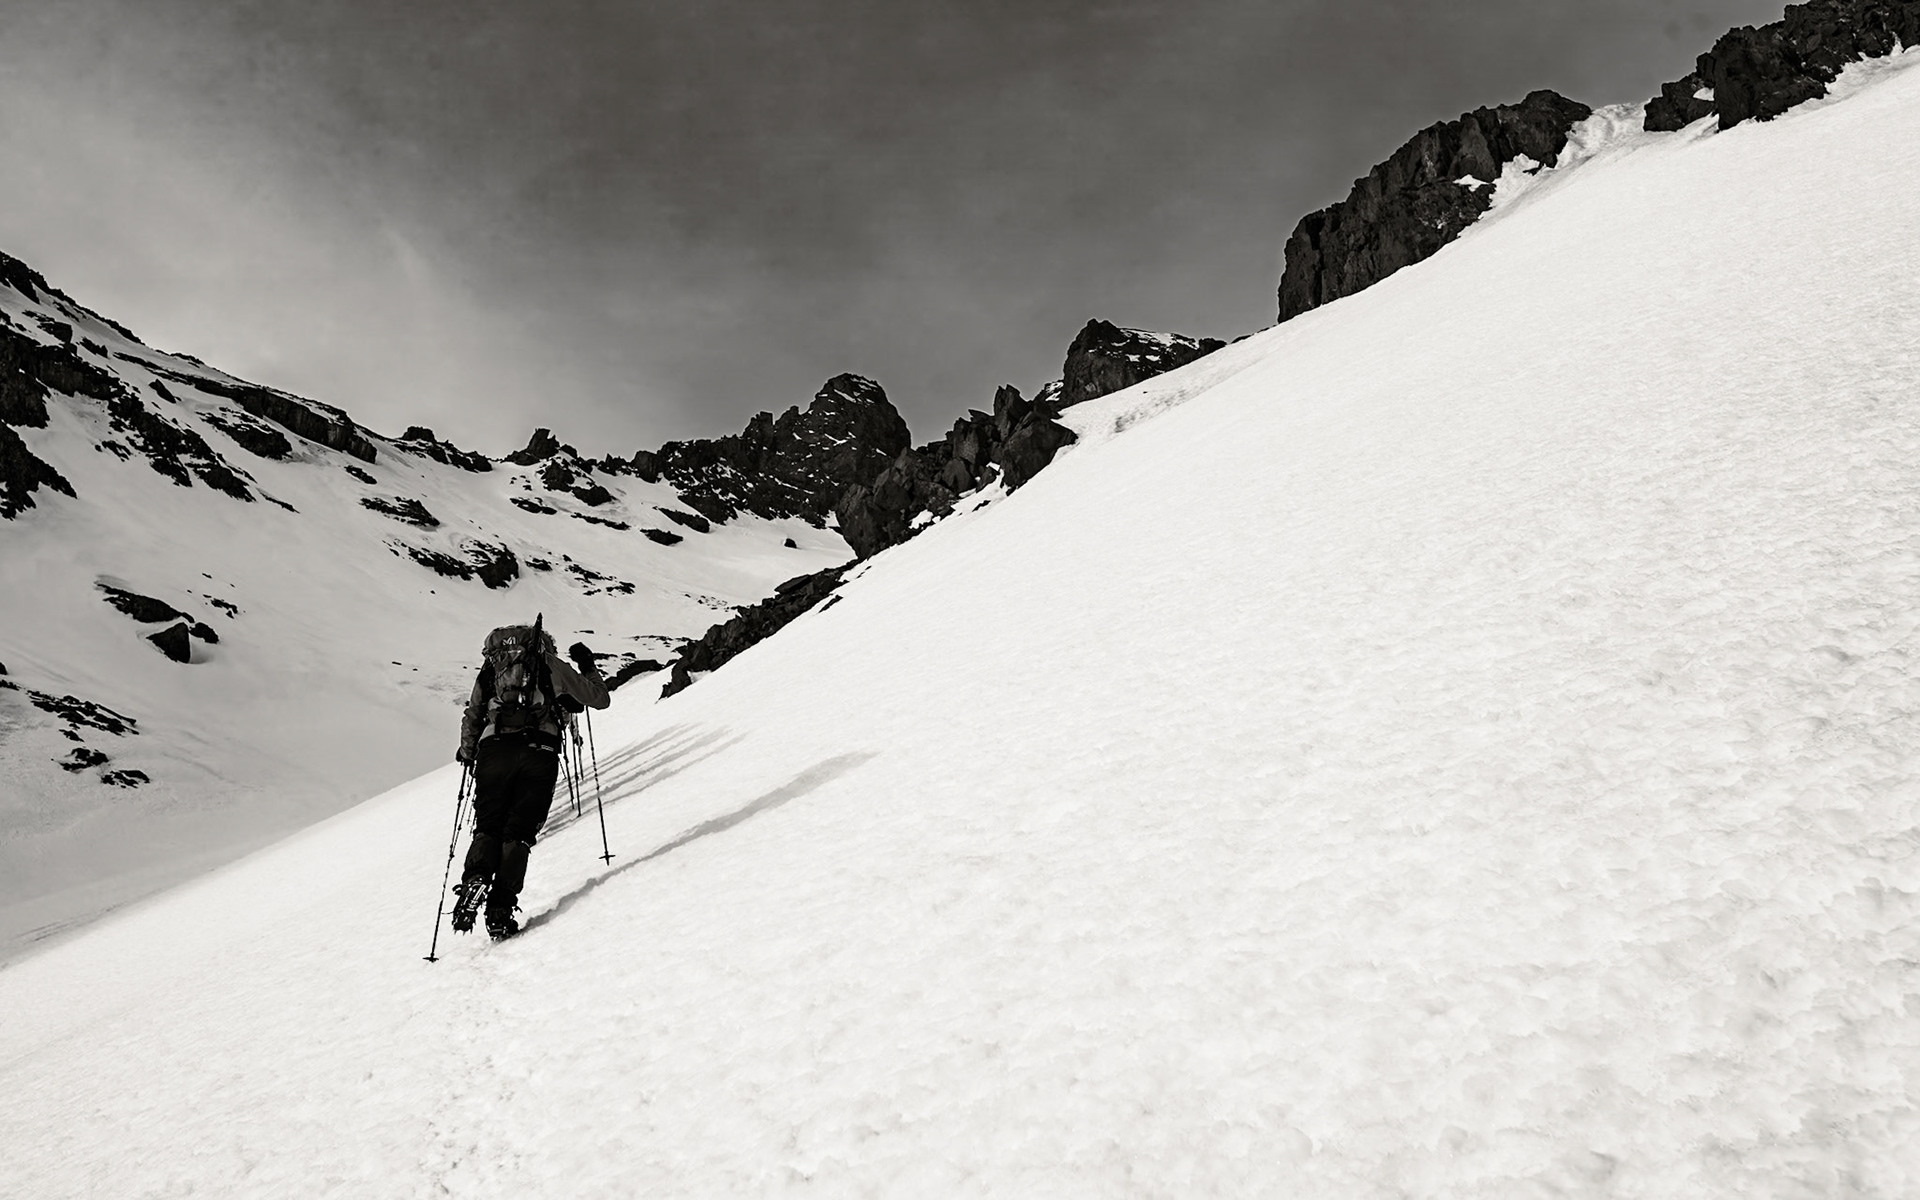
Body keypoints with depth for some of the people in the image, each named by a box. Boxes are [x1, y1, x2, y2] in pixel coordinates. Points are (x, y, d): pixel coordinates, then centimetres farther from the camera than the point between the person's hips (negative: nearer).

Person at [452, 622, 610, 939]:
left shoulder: (490, 670, 23)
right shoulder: (551, 666, 16)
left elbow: (471, 719, 27)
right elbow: (599, 698, 19)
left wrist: (467, 753, 44)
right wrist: (587, 665, 36)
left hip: (494, 750, 2)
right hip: (540, 754, -1)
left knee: (488, 827, 10)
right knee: (518, 833, 2)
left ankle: (475, 880, -18)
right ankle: (501, 909, -10)